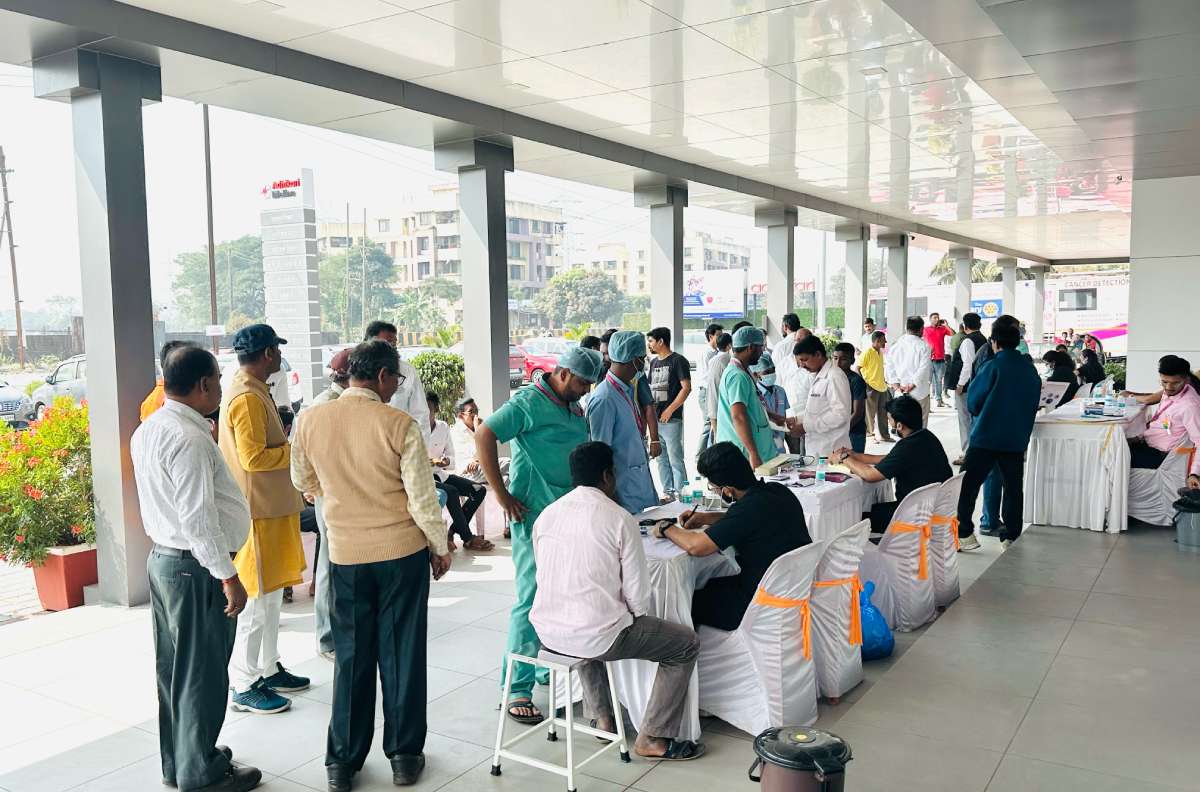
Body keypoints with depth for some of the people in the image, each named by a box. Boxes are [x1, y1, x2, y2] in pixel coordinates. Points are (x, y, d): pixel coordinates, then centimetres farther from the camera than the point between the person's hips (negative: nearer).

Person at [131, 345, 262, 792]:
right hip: (195, 568, -10)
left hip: (163, 559, 10)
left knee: (174, 668, 19)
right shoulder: (190, 439, -23)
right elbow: (199, 519, -24)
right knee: (202, 675, 4)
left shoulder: (148, 431, 7)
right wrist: (228, 578, -19)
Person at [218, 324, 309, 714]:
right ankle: (244, 686, 7)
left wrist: (287, 443, 11)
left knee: (271, 594, 18)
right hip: (257, 511, -11)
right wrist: (295, 449, -14)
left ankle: (269, 669, 29)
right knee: (255, 598, -3)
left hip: (270, 507, 11)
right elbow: (252, 458, -24)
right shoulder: (246, 397, -18)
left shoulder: (253, 391, 14)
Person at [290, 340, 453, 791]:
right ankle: (404, 755, 21)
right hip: (402, 552, -2)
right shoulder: (398, 424, -14)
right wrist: (440, 547, 3)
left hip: (345, 555, 3)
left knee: (351, 657, 13)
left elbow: (302, 481, 13)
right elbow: (422, 497, -11)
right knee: (401, 653, 10)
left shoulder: (311, 421, -3)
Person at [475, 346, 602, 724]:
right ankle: (516, 689, 2)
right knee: (533, 601, -7)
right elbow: (484, 436, -19)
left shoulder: (573, 407, 15)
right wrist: (501, 495, -18)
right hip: (535, 516, -8)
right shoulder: (529, 402, -11)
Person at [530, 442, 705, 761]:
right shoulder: (620, 519, -10)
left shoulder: (546, 515, 5)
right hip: (597, 635, -6)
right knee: (688, 643, 13)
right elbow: (638, 596, -10)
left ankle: (602, 716, 39)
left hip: (547, 630, 6)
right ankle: (653, 738, 13)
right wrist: (635, 615, 14)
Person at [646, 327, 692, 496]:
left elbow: (686, 388, -12)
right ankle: (667, 492, 19)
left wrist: (670, 410, -16)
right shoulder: (654, 362, 17)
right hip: (654, 419, 8)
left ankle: (680, 493, 0)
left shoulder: (678, 360, -6)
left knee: (675, 459, -6)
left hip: (671, 419, -8)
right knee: (661, 459, 11)